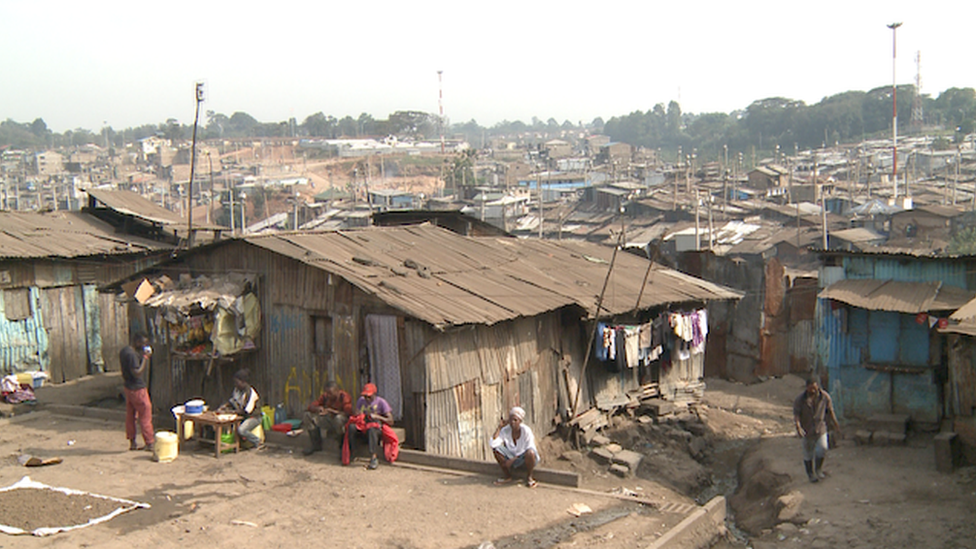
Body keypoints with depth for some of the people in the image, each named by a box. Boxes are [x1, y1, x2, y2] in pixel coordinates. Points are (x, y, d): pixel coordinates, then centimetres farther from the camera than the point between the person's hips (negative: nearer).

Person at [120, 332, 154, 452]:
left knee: (130, 415, 13)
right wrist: (145, 357, -22)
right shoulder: (132, 354, -22)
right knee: (145, 415, -1)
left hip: (128, 387, 10)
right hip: (137, 388, -10)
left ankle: (132, 443, 19)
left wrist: (144, 355, 5)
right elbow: (137, 373, -25)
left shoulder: (123, 351, 9)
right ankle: (149, 443, 3)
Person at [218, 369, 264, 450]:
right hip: (241, 416, 8)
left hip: (253, 417, -8)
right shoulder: (237, 389, 2)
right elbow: (232, 401, 17)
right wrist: (223, 406, -3)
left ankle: (258, 441, -11)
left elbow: (246, 411, -24)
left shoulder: (250, 393, -21)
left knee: (241, 430, -34)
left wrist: (230, 411, -25)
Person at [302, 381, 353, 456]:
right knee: (308, 415, -4)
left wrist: (332, 411, -32)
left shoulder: (344, 397, -18)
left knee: (339, 418, -42)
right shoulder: (325, 396, -2)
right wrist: (318, 408, -24)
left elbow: (348, 413, -29)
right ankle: (316, 444, 5)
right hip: (328, 420, 6)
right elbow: (311, 406, 0)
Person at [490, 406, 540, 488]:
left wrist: (512, 460, -27)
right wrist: (499, 427, -24)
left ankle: (530, 477, -9)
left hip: (527, 459, -4)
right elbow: (493, 444, -24)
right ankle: (507, 476, -1)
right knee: (496, 449, -16)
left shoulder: (526, 430, -24)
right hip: (513, 457, 4)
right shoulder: (505, 430, -14)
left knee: (530, 453, -39)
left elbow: (530, 449, -24)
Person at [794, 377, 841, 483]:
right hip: (807, 430, -1)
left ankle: (818, 470, 13)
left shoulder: (824, 396, -7)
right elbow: (796, 414, -12)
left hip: (820, 428, 1)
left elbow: (830, 410, 7)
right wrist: (798, 427, -27)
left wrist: (835, 424, 7)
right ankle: (811, 474, 27)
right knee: (808, 453, 8)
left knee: (822, 448, -13)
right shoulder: (800, 399, -14)